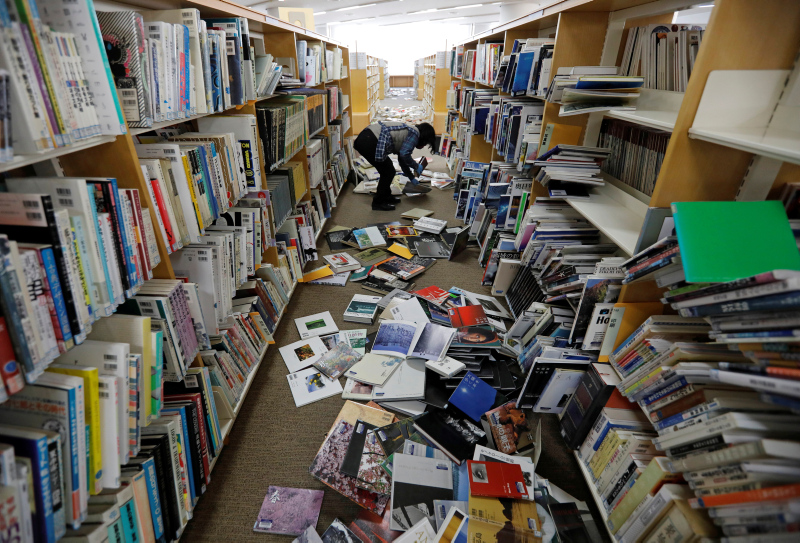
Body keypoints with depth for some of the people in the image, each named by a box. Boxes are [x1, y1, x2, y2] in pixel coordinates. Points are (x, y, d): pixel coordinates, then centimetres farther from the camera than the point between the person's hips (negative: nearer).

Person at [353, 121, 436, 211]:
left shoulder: (408, 131, 26)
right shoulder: (414, 133, -2)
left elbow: (402, 159, 34)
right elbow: (404, 155, -16)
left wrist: (412, 179, 40)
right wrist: (416, 166, 1)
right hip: (369, 142, -9)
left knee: (388, 171, 20)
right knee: (388, 172, 4)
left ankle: (386, 197, 34)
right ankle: (378, 203, 14)